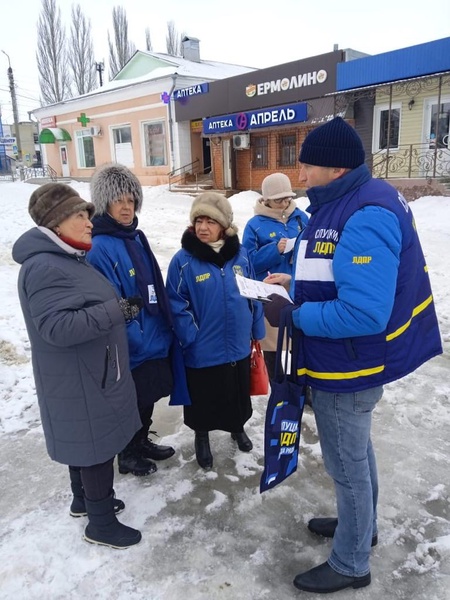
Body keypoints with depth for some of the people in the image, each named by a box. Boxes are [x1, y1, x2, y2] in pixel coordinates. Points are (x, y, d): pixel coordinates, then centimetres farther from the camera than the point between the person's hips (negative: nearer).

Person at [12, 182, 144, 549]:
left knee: (84, 441, 24)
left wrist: (122, 305, 7)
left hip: (87, 375, 10)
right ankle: (102, 523, 23)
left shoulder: (67, 258, 10)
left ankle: (85, 500, 44)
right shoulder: (44, 267, -24)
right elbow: (57, 326, -31)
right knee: (98, 446, 4)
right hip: (79, 381, -10)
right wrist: (116, 310, -31)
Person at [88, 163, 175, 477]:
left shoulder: (137, 237, 5)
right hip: (132, 347, -8)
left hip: (154, 338, 8)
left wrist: (167, 327, 11)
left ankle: (142, 442, 45)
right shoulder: (99, 248, -21)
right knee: (133, 402, 12)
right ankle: (127, 455, 35)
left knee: (149, 397, 22)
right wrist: (137, 340, -19)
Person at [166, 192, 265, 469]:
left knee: (240, 394, 23)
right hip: (203, 351, -3)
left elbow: (254, 294, 5)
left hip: (239, 346, 3)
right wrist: (191, 339, -15)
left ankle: (238, 428, 51)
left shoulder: (240, 254, -3)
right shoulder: (183, 260, -14)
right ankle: (202, 438, 43)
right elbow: (177, 305, -12)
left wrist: (257, 332, 7)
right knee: (204, 400, 16)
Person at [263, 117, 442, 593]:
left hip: (347, 367, -10)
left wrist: (293, 315, -25)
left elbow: (363, 313, -34)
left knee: (346, 465, 10)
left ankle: (350, 565, 34)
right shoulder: (344, 204, 4)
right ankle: (361, 525, 51)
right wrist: (297, 284, 1)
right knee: (356, 451, 27)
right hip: (349, 361, 10)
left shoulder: (366, 218, -28)